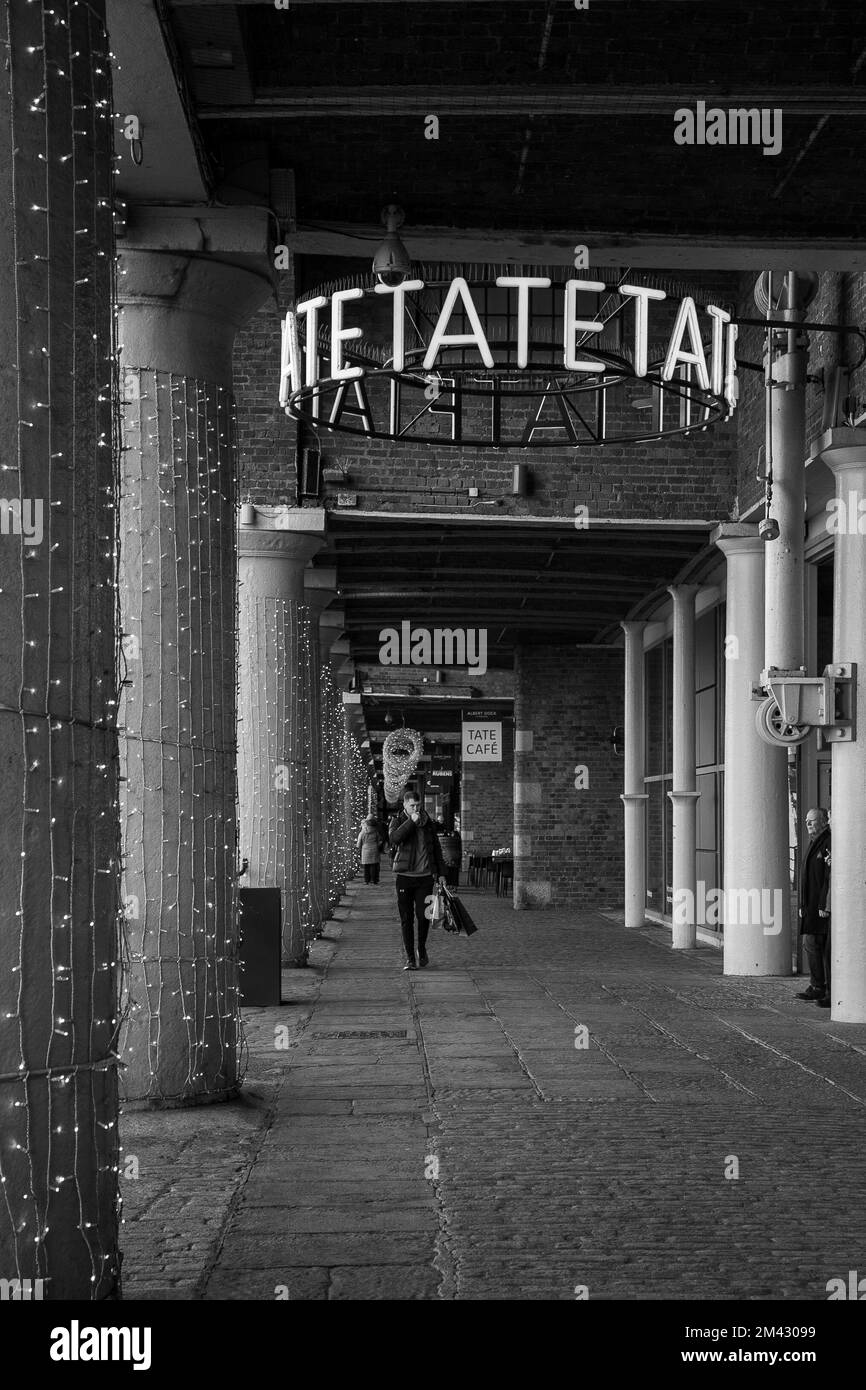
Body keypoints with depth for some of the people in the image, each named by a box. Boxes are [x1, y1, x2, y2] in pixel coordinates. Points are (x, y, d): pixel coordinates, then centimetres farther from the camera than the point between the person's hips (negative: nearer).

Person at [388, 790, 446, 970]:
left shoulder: (428, 823, 10)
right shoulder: (398, 821, 1)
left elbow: (436, 849, 18)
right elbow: (393, 838, -21)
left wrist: (441, 872, 15)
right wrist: (411, 822, -21)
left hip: (425, 876, 2)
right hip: (404, 876, -2)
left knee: (423, 916, -5)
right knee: (406, 919, -1)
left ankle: (422, 948, 22)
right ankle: (410, 958, 5)